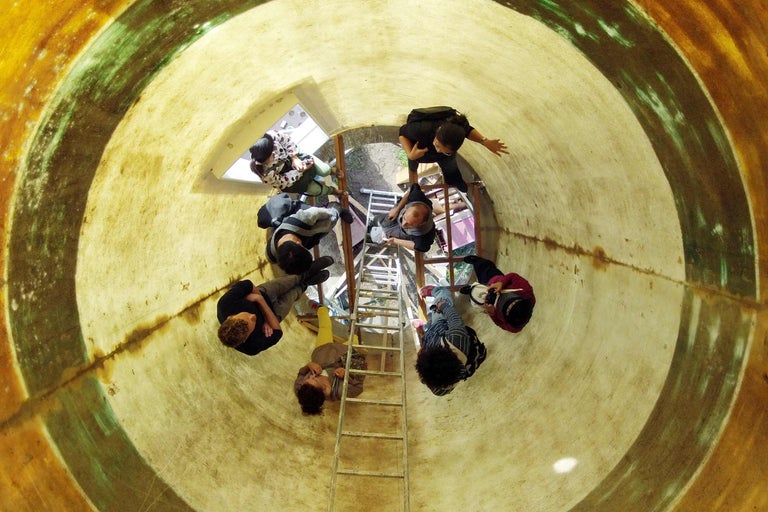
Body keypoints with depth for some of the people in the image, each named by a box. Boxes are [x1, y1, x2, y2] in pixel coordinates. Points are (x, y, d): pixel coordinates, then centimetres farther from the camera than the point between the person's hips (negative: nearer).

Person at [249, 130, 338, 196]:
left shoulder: (270, 136, -38)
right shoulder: (265, 173, -41)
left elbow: (287, 140, -18)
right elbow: (282, 182, -26)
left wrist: (294, 158, -27)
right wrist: (301, 171, -24)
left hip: (292, 157, 3)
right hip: (284, 175, -2)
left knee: (325, 171, 4)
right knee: (316, 190, 3)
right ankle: (331, 190, 40)